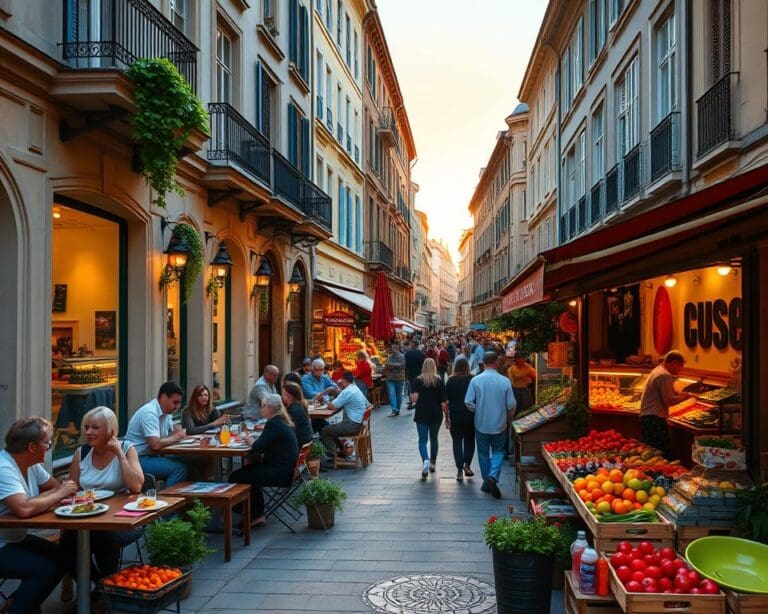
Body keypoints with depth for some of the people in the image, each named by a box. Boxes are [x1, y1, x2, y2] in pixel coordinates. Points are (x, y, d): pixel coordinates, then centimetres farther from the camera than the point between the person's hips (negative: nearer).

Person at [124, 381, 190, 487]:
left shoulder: (165, 412, 9)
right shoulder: (149, 413, -20)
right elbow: (155, 445, -28)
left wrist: (176, 433, -7)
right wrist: (176, 437, -13)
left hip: (149, 456, 9)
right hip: (137, 459, -9)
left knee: (185, 463, -4)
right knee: (179, 468, -22)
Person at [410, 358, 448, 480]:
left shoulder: (418, 381, -5)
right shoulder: (440, 381, -4)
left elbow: (414, 398, -15)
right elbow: (444, 402, -5)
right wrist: (447, 417, 2)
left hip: (421, 415, -1)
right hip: (436, 415, 1)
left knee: (422, 440, 1)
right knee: (434, 438, 18)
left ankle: (425, 461, -23)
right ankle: (432, 464, 26)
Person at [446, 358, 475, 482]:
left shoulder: (451, 380, -5)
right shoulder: (473, 379, -6)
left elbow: (446, 400, -4)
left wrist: (447, 417, 3)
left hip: (455, 416, 0)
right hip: (470, 415, 1)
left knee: (457, 442, 6)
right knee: (469, 440, 18)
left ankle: (460, 471, 2)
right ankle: (467, 465, 11)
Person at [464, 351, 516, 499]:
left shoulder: (476, 380, -10)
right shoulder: (505, 381, -10)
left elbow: (468, 402, -10)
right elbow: (511, 404, -6)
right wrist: (508, 417, 14)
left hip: (481, 424, 0)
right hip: (499, 424, 0)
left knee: (483, 453, 15)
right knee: (498, 452, 13)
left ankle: (487, 482, 22)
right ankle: (493, 476, -9)